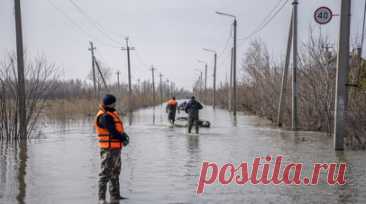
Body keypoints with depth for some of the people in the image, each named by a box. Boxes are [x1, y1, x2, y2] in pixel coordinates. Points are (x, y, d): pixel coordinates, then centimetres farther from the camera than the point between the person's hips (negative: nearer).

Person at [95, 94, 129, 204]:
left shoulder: (113, 113, 14)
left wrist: (124, 135, -5)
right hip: (108, 149, -11)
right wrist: (123, 139, -10)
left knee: (115, 173, 19)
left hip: (116, 148, 11)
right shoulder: (104, 116, -17)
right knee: (105, 174, -6)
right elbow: (113, 131, -22)